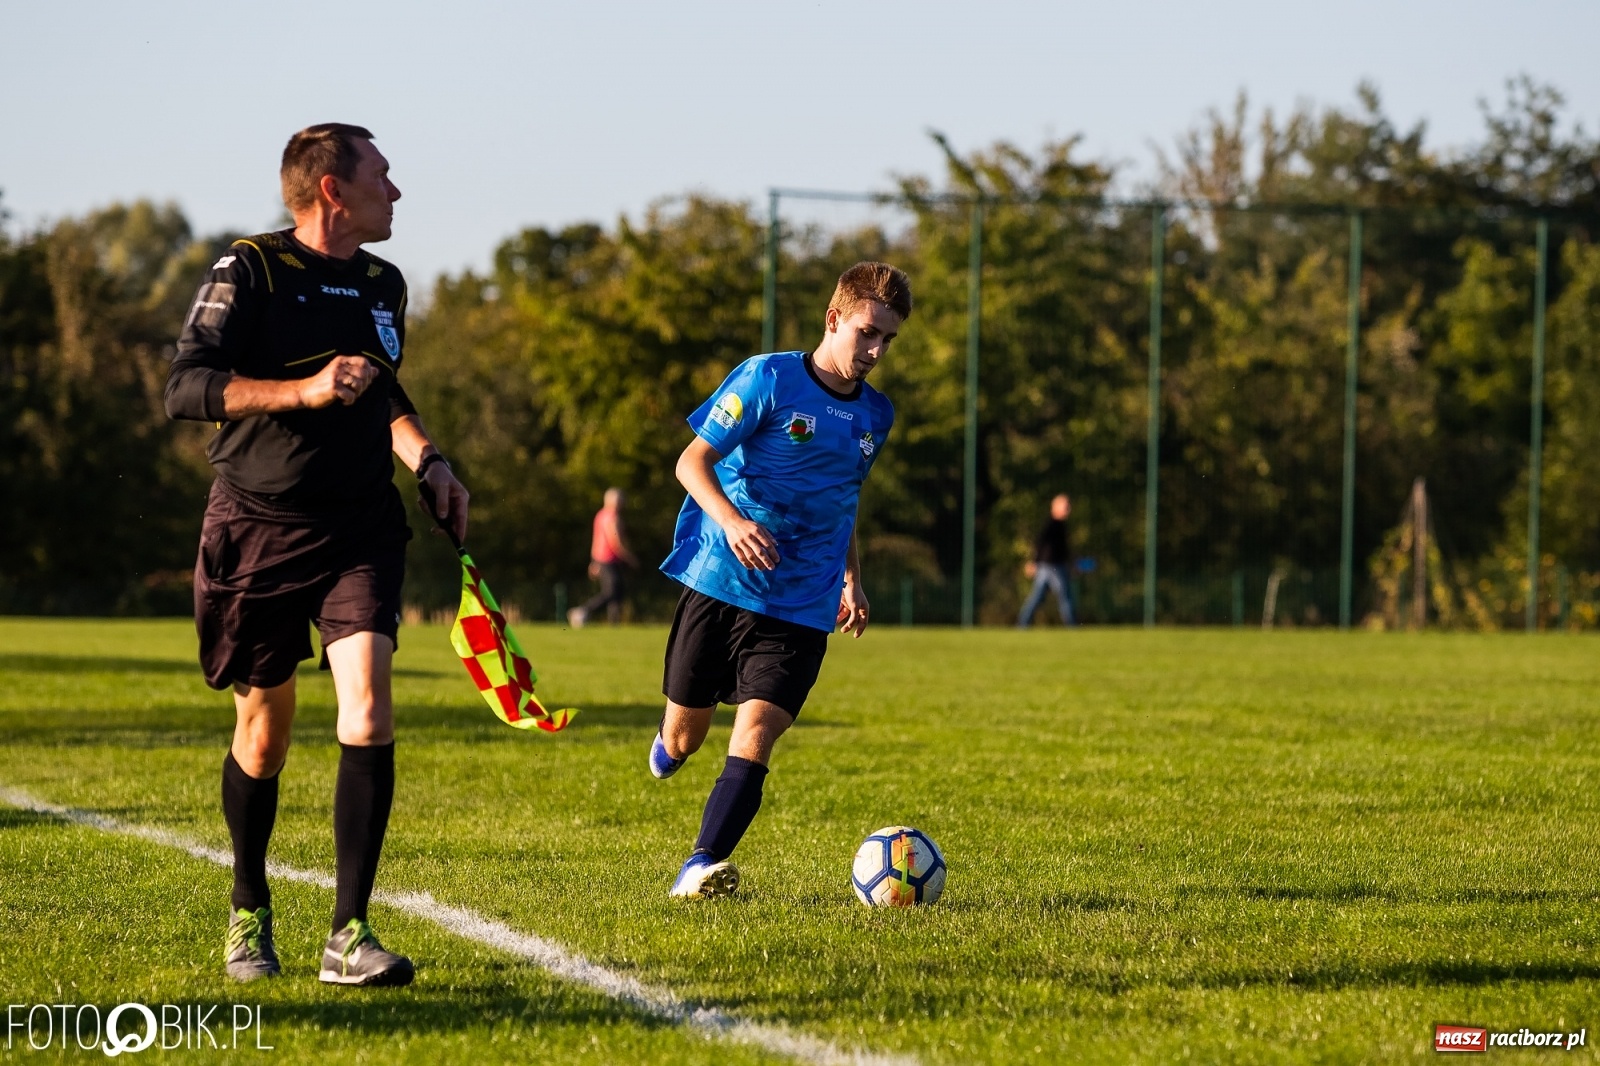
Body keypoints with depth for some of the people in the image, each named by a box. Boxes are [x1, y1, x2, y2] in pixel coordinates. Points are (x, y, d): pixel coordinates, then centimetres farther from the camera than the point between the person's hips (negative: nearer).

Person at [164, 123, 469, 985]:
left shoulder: (383, 284, 13)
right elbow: (186, 389, -17)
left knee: (367, 705, -16)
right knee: (263, 726, 6)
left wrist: (425, 457, 13)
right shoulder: (248, 273, -7)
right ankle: (249, 915, 29)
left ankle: (349, 935, -16)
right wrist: (305, 390, -25)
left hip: (360, 530, 4)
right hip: (258, 527, -3)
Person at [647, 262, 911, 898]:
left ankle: (702, 867, -20)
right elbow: (692, 461, -11)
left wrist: (852, 580, 21)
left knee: (755, 733, -16)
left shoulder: (876, 416, 12)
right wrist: (732, 522, -28)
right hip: (718, 583, -3)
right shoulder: (768, 379, -6)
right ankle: (670, 746, 43)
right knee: (683, 739, 7)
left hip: (802, 607, 3)